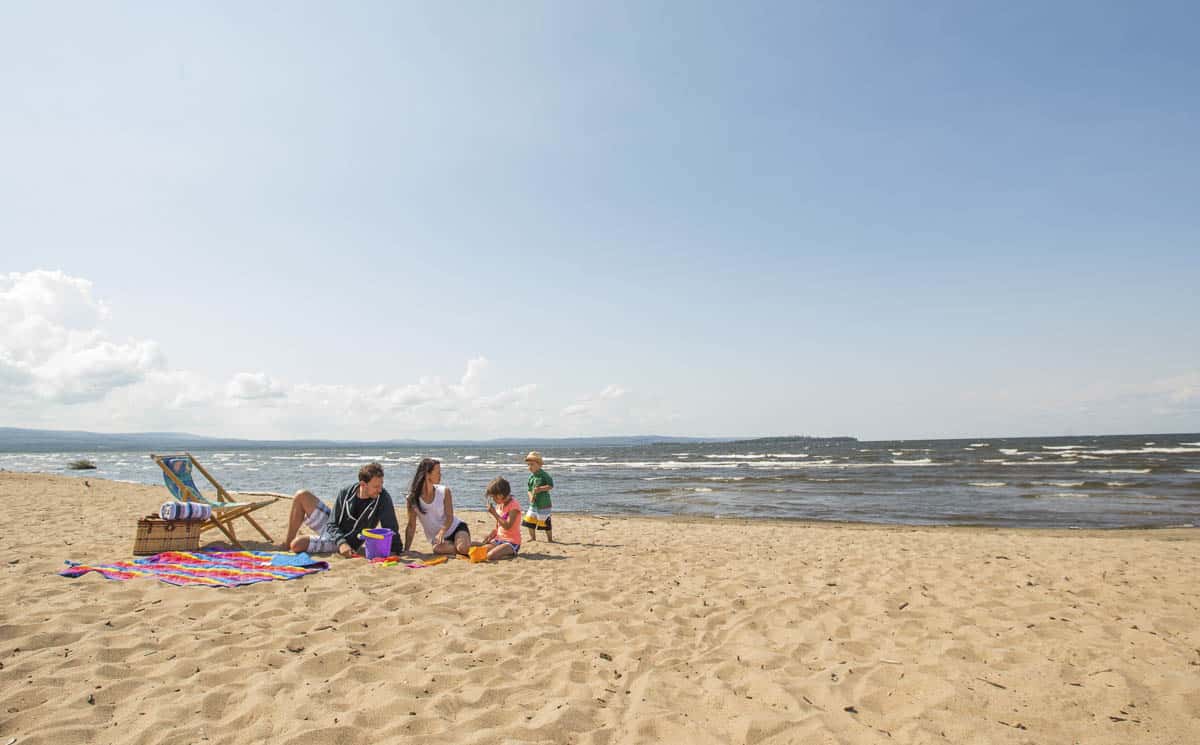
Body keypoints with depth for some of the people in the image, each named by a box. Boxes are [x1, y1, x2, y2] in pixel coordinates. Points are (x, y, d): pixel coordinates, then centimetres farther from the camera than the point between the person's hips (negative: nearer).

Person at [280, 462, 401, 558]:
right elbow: (332, 524, -11)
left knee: (297, 545, -23)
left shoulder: (383, 498, -23)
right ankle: (287, 543, 1)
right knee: (302, 495, -10)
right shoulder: (346, 493, -14)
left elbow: (391, 528, -19)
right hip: (331, 527, 4)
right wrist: (341, 542, -29)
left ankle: (289, 545, 17)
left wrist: (395, 553, -27)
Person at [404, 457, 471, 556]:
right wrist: (406, 550, -10)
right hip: (437, 537, 0)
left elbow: (449, 517, -12)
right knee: (438, 549, -36)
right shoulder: (413, 498, -8)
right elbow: (411, 526, -5)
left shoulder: (444, 491, -7)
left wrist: (441, 532, -31)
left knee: (463, 548, -33)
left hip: (456, 528, 0)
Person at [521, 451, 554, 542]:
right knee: (529, 521, 7)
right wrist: (531, 496, -9)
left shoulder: (544, 475, -12)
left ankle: (550, 539, 15)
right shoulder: (531, 477, 7)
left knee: (545, 522, 0)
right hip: (533, 503, 6)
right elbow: (529, 490, 11)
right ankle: (533, 538, 24)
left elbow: (551, 485, -16)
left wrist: (540, 489, -22)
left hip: (543, 503, -6)